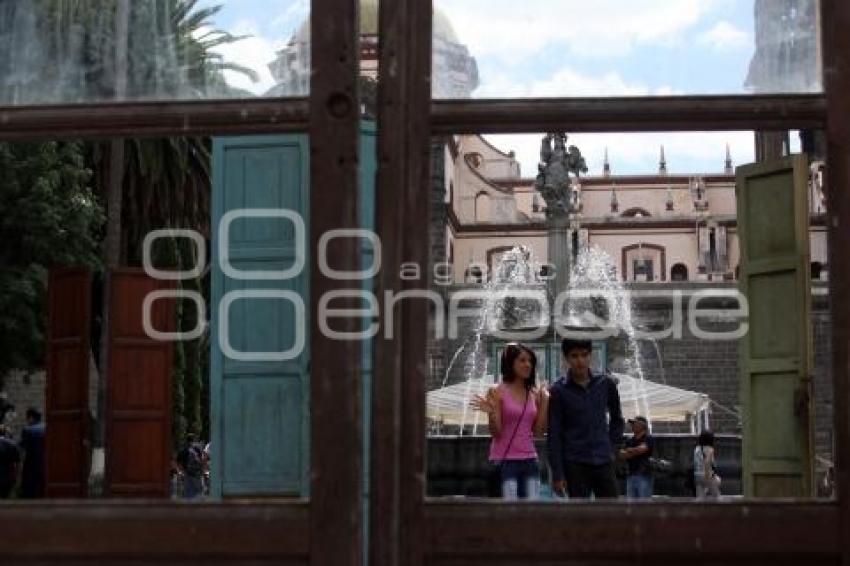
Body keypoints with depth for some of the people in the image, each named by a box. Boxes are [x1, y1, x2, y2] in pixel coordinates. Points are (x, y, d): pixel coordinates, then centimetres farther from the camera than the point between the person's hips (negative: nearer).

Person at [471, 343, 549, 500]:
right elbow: (496, 432, -6)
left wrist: (545, 403, 2)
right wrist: (491, 413, -24)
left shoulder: (534, 394, 9)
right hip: (504, 460, -5)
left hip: (529, 460, 5)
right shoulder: (498, 392, -5)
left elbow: (538, 430, 7)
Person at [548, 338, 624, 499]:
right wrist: (557, 473, -7)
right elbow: (554, 435, -5)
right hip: (575, 463, -3)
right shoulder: (559, 391, -5)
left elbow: (617, 419, 20)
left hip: (604, 461, 3)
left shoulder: (606, 384, 3)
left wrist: (612, 446, 9)